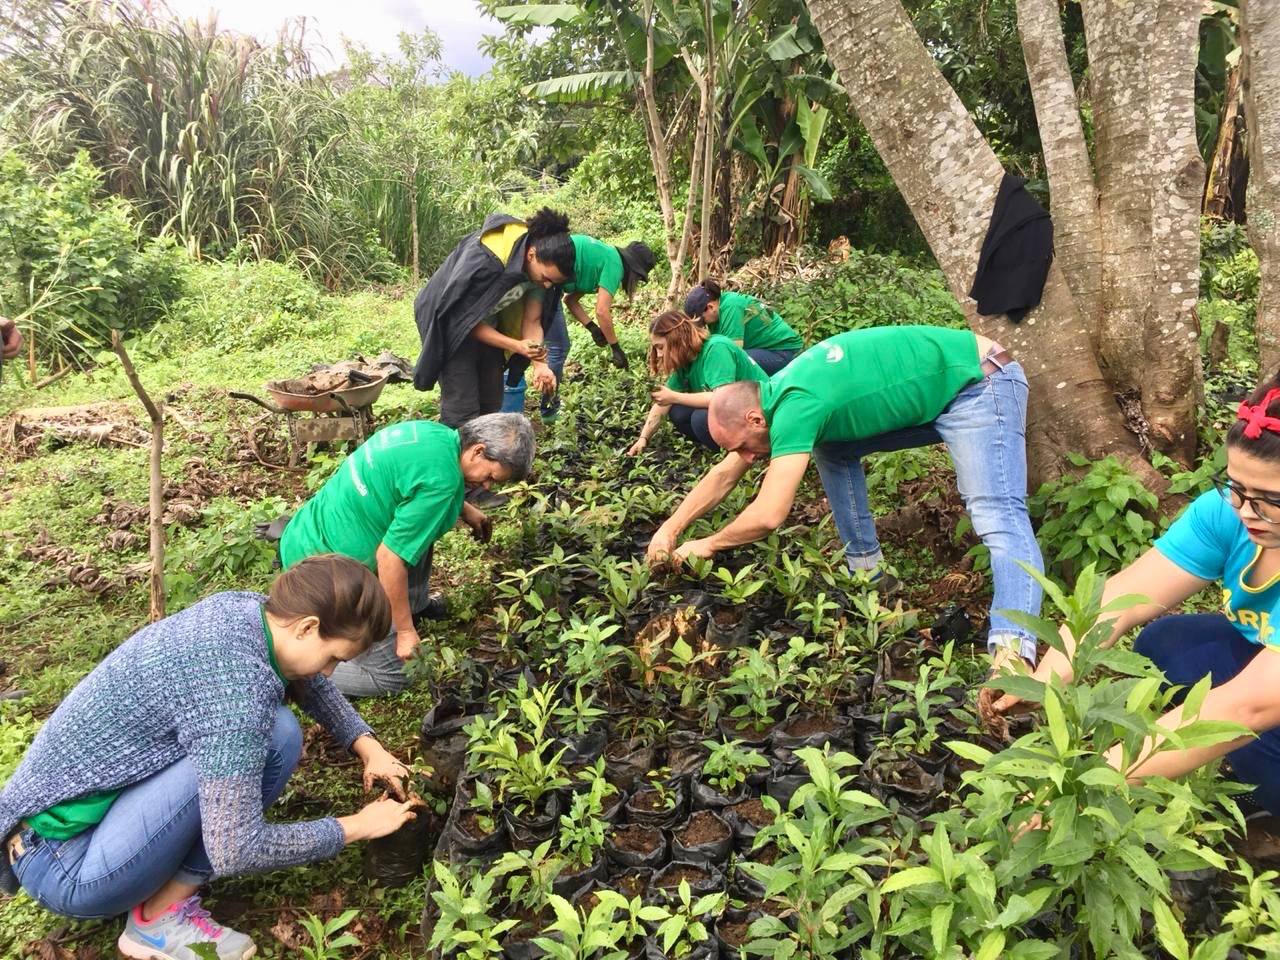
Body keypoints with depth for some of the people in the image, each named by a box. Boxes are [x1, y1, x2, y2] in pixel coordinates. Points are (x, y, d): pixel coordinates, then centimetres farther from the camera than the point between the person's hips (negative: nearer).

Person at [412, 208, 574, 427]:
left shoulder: (540, 266, -14)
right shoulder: (484, 258, -34)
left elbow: (532, 321, -8)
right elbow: (467, 320, -26)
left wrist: (540, 364, -25)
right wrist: (518, 346, -34)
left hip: (487, 328, 7)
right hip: (452, 327, -7)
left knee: (492, 406, 12)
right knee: (463, 411, -11)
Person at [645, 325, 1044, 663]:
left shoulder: (795, 407, -26)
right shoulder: (777, 394, 3)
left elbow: (768, 516, -26)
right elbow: (724, 474, 13)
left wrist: (707, 545, -9)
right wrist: (670, 529, 10)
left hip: (978, 381, -10)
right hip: (939, 391, 10)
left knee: (996, 514, -28)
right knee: (829, 447, 12)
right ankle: (865, 569, 15)